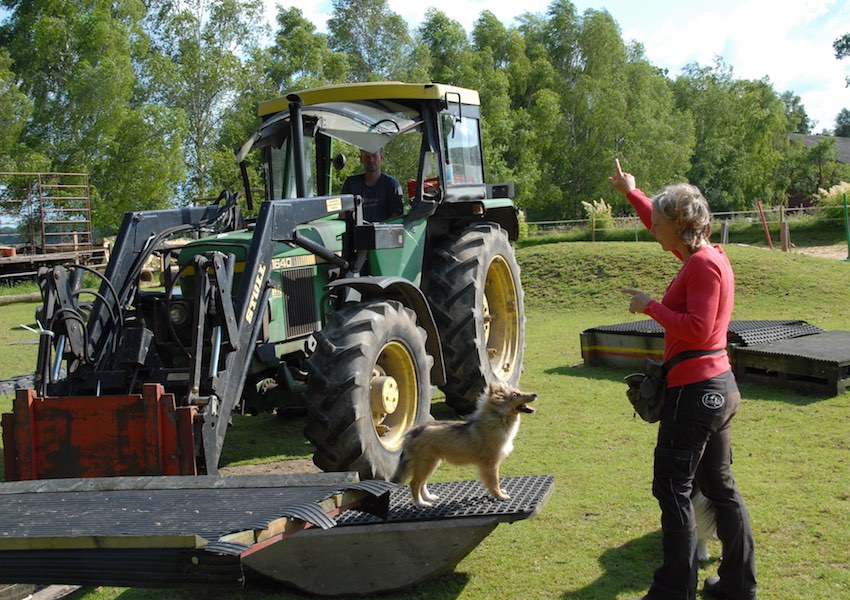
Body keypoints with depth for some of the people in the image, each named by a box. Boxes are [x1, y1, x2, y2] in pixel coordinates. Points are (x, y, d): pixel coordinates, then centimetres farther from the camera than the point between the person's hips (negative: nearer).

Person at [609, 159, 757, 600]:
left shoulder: (703, 265, -17)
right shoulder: (706, 256, 11)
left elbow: (697, 329, -25)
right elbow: (664, 231, 29)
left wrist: (651, 307, -16)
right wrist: (630, 193, 36)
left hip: (694, 393, -10)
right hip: (718, 387, 10)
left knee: (673, 489, -2)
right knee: (719, 486, 15)